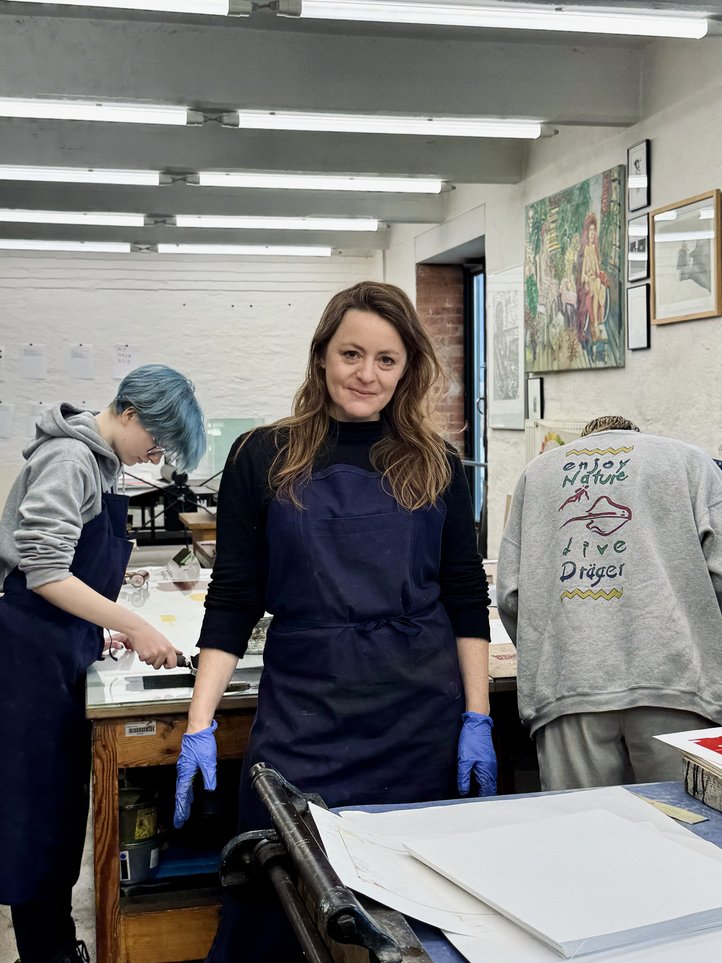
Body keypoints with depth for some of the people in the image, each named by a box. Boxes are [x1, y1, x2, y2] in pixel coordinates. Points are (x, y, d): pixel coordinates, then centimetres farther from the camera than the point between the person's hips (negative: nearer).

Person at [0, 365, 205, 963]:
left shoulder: (101, 463, 13)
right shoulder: (69, 459, -16)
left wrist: (113, 624, 10)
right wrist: (133, 626, -22)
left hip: (66, 651, 9)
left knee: (65, 798, 14)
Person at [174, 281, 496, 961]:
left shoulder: (435, 465, 5)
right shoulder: (264, 457, 1)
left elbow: (466, 601, 7)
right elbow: (233, 599, 1)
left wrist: (478, 720, 0)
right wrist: (200, 725, -5)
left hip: (422, 717, 2)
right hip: (303, 711, -1)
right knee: (273, 898, 4)